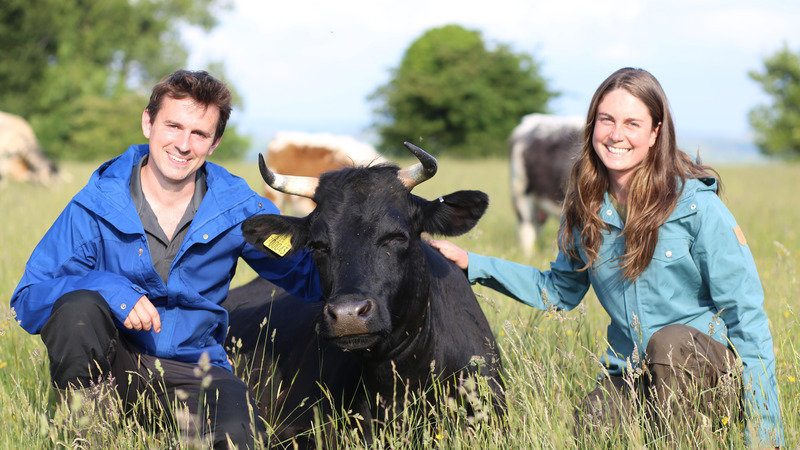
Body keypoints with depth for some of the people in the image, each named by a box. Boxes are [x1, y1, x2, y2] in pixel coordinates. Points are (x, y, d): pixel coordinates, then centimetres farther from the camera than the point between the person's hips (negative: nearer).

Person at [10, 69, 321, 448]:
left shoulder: (238, 209, -2)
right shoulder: (95, 207, -8)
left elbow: (311, 277, 5)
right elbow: (28, 301, -10)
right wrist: (107, 288, -29)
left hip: (192, 371, 1)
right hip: (109, 367, -1)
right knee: (78, 306, -32)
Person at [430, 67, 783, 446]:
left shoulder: (698, 206, -11)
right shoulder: (584, 208, 4)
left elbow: (746, 314, -10)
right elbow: (559, 290, 21)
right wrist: (473, 265, 11)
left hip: (714, 372, -3)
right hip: (630, 379, 4)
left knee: (671, 343, -35)